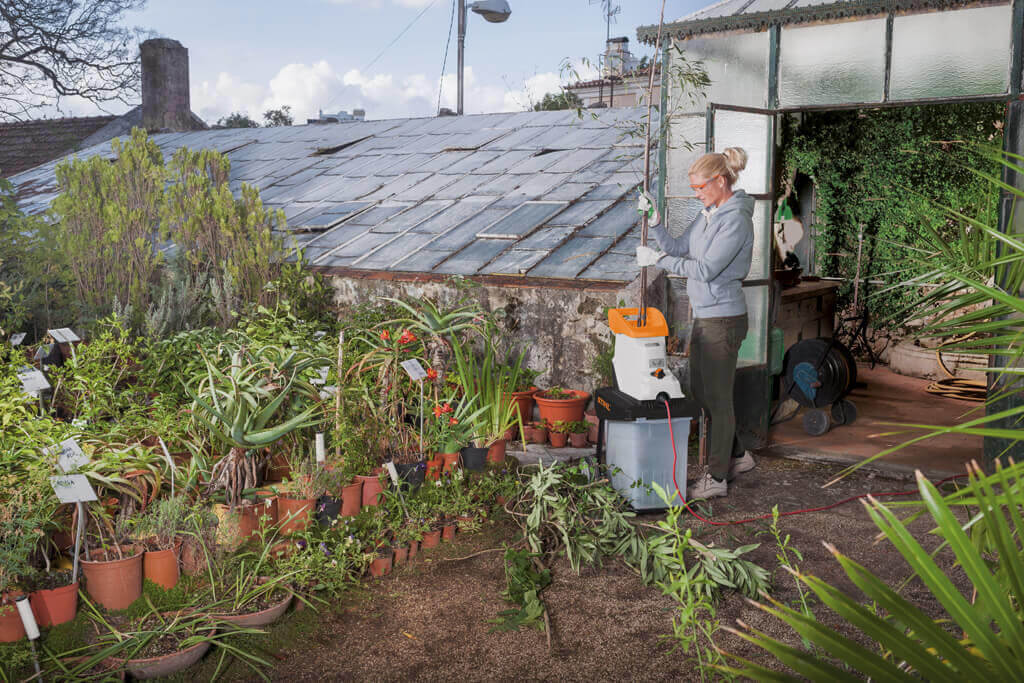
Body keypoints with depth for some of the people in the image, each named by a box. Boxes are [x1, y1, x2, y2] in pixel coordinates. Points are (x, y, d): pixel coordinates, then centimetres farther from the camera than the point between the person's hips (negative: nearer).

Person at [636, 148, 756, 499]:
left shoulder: (735, 220, -18)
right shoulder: (708, 215, 11)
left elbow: (705, 269, -24)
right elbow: (677, 248, 13)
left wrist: (657, 259, -20)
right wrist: (654, 221, -1)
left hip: (724, 319, -9)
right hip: (705, 316, 9)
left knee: (717, 397, 0)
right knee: (700, 391, 17)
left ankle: (717, 477, 13)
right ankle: (737, 456, 33)